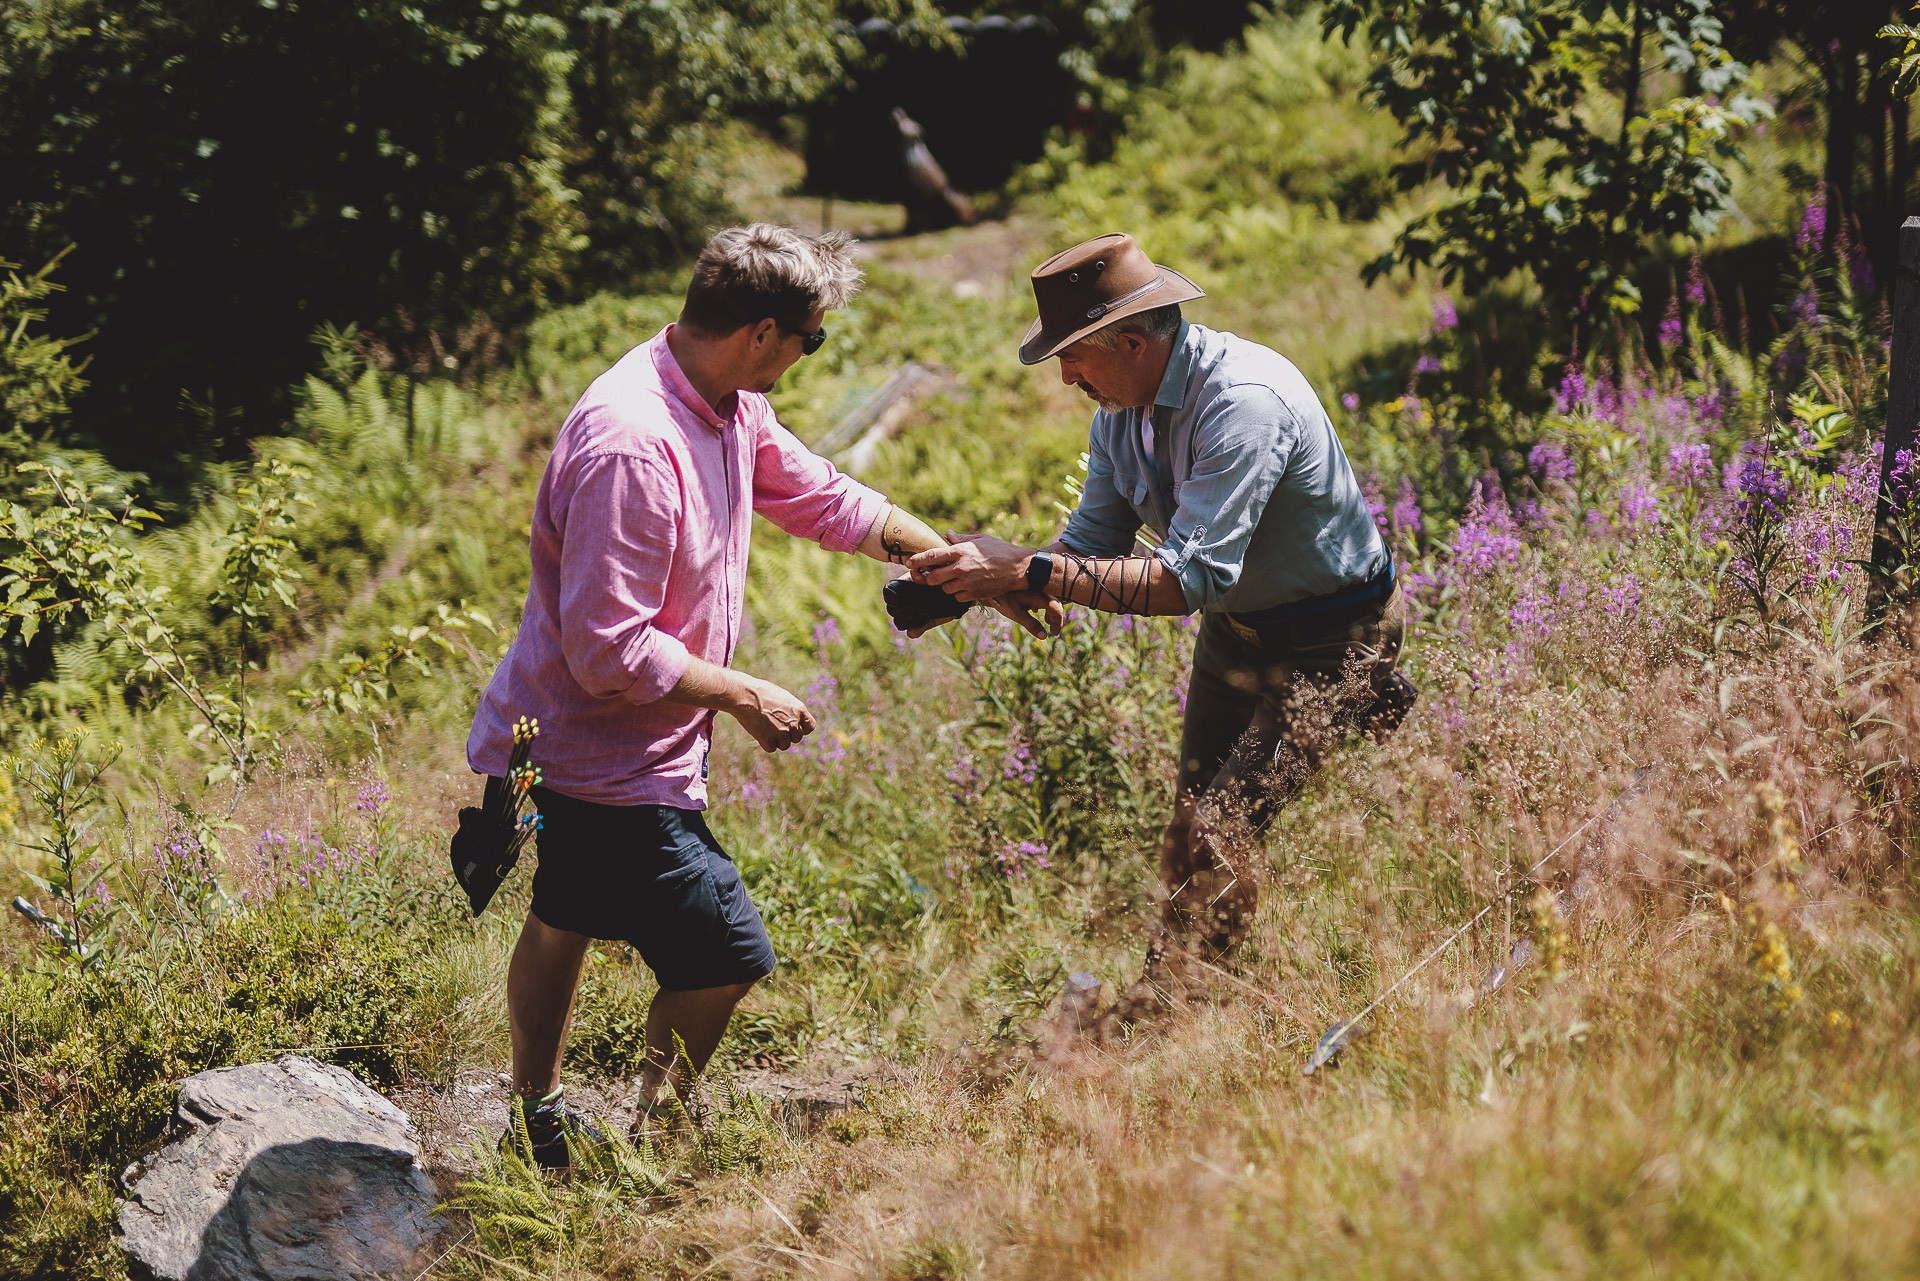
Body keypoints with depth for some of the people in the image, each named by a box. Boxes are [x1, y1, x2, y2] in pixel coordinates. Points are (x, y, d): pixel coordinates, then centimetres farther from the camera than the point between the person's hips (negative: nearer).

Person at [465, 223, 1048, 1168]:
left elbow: (827, 501, 16)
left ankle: (539, 1127, 45)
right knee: (724, 954, -5)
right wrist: (743, 696, -19)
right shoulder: (629, 444, -31)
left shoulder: (728, 408, -1)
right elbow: (611, 652, -30)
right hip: (602, 766, -11)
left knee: (567, 920, 26)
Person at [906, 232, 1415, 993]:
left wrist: (1028, 573, -39)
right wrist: (974, 582, -16)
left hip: (1330, 642, -9)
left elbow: (1193, 577, -37)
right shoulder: (1120, 410, -3)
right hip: (1234, 632, 9)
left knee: (1217, 841, -17)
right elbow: (1093, 544, 2)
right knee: (1192, 835, 11)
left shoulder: (1242, 401, -31)